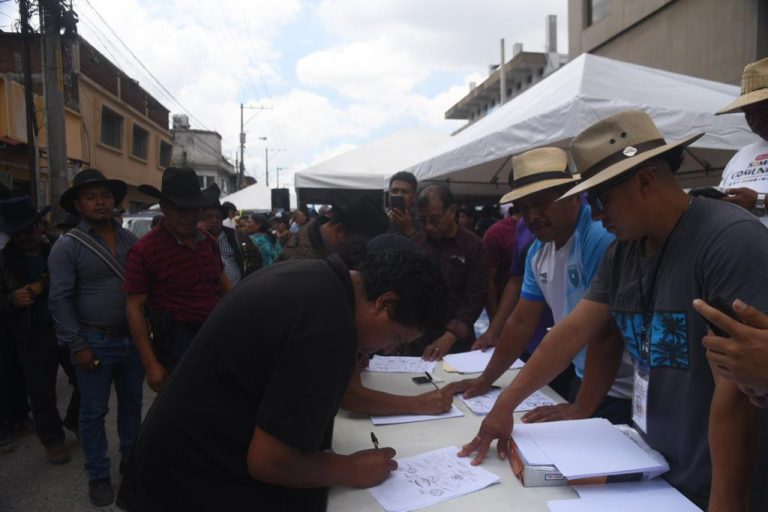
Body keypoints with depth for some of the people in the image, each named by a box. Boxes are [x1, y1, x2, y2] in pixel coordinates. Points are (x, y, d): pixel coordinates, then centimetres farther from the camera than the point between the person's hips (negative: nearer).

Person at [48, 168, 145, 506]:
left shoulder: (130, 240, 5)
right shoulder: (67, 246, -8)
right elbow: (60, 299, -10)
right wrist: (77, 346, -13)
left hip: (133, 338, 4)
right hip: (95, 342, -4)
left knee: (132, 403, 17)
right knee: (94, 412, 8)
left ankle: (131, 459, 35)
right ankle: (98, 476, 24)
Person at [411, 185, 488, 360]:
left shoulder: (473, 245, -6)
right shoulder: (415, 242, 3)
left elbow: (475, 297, -10)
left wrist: (450, 336, -20)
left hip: (457, 342, -2)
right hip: (417, 338, 3)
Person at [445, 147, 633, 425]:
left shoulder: (602, 237, -22)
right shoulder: (538, 251, 3)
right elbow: (521, 322, 10)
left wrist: (581, 409, -22)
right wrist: (485, 380, 12)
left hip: (621, 392, -7)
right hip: (583, 381, 7)